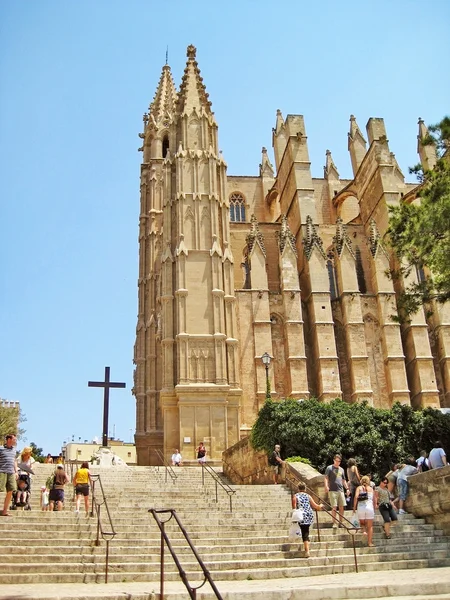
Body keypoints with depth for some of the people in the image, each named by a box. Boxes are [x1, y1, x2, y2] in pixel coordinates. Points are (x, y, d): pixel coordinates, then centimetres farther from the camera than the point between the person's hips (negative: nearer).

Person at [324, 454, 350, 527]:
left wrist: (347, 488, 16)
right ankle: (334, 523, 2)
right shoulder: (329, 468, 2)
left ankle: (340, 523, 13)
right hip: (333, 490, -5)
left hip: (341, 490, 5)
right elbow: (326, 478, -4)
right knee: (334, 507, -5)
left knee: (341, 507, 4)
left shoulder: (341, 469, 19)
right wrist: (326, 486, -19)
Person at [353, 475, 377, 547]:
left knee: (362, 523, 23)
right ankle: (369, 543, 7)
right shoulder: (371, 488, 13)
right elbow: (375, 499, 10)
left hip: (361, 508, 0)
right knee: (370, 526, 10)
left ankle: (364, 530, -5)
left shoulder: (359, 488, 8)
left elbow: (356, 497, -8)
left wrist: (354, 507, -3)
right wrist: (374, 508, 22)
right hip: (370, 507, 1)